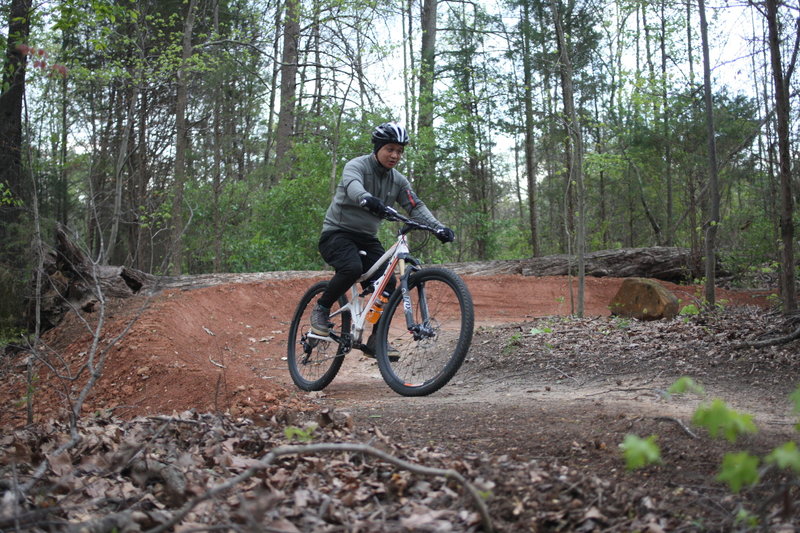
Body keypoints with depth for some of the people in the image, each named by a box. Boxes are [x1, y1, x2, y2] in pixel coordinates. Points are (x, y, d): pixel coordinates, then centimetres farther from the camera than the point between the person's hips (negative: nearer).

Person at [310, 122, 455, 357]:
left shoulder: (398, 181, 6)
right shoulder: (357, 166, -12)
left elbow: (416, 207, -3)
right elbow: (353, 187, -34)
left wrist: (438, 227, -22)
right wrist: (367, 199, -58)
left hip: (366, 238, 6)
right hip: (337, 232, -6)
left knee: (388, 281, -13)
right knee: (352, 268, -34)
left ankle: (376, 341, -2)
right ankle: (321, 308, -9)